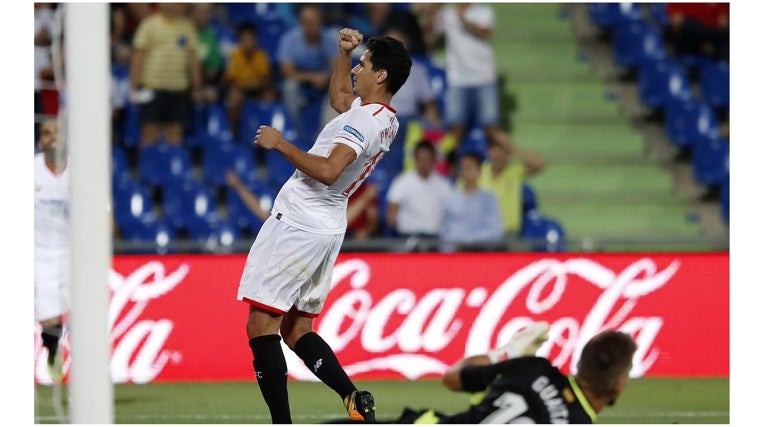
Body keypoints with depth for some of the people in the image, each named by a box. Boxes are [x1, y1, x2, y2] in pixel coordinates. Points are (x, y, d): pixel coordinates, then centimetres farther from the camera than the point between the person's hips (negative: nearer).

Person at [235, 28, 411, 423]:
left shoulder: (364, 120, -17)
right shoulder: (386, 120, 13)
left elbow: (327, 170, -30)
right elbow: (339, 96, 36)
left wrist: (280, 143, -21)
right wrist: (343, 52, 24)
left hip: (297, 224, -10)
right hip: (328, 228, 10)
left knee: (261, 324, -9)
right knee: (297, 330, 14)